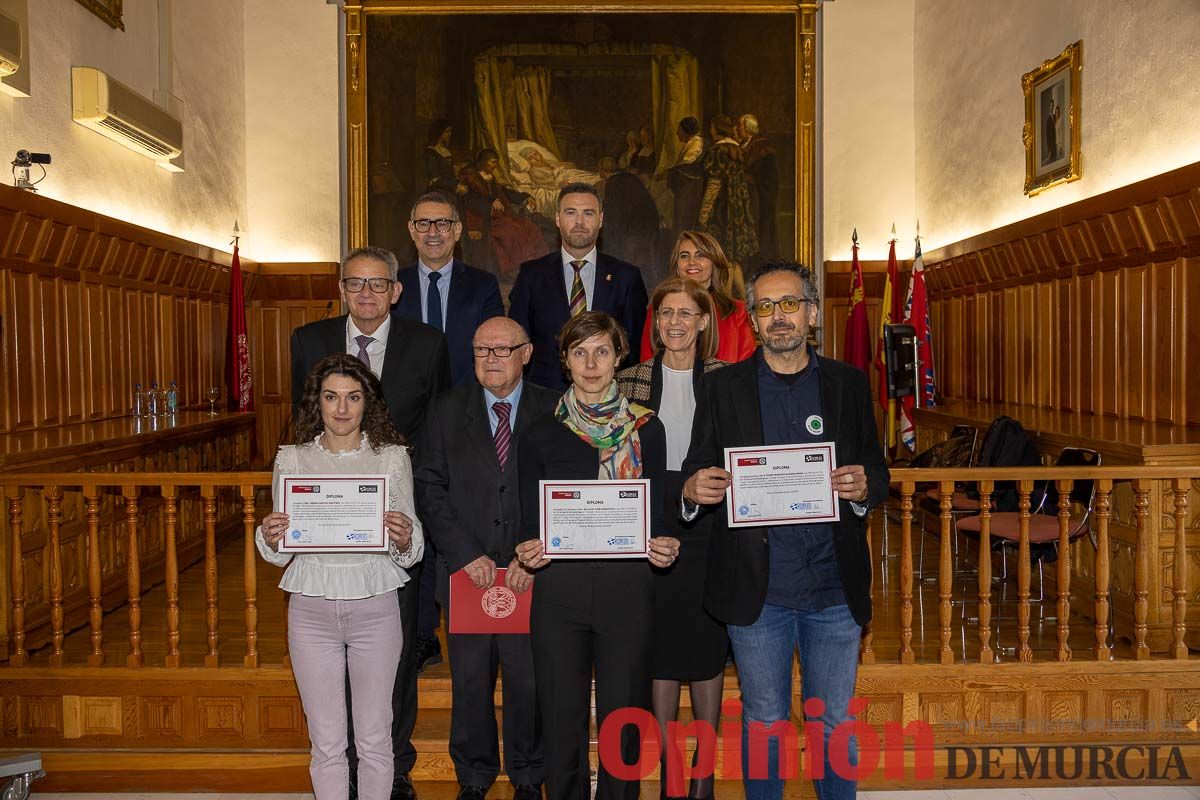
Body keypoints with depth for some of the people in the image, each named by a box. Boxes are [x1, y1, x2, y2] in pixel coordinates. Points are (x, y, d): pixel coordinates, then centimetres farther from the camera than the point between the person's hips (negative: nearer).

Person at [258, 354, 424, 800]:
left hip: (375, 607, -1)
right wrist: (269, 538, -14)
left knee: (375, 738, 9)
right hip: (312, 608, 1)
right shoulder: (292, 459, 3)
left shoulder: (393, 457, 0)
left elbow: (411, 555, 1)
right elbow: (280, 554, 7)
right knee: (327, 742, 9)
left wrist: (404, 539, -22)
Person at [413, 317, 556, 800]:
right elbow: (429, 488, -1)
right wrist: (466, 555, -10)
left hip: (531, 574, -1)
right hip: (466, 572, 1)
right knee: (469, 684, 11)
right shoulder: (447, 411, 4)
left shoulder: (552, 412, -1)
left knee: (529, 683, 9)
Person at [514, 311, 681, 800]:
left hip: (628, 589, 0)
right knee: (562, 720, 7)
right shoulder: (540, 435, 6)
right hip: (559, 589, 1)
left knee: (622, 719, 6)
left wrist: (662, 548, -13)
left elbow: (655, 519, 7)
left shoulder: (646, 430, 5)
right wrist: (529, 552, -13)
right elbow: (529, 522, 7)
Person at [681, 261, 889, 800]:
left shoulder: (849, 384, 6)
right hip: (758, 593, -1)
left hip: (836, 592, 1)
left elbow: (877, 473, 8)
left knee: (836, 724, 14)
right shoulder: (722, 388, 2)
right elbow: (696, 478, 2)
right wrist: (693, 490, -21)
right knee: (763, 725, 13)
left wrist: (863, 486, -15)